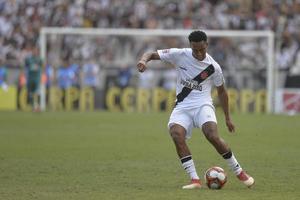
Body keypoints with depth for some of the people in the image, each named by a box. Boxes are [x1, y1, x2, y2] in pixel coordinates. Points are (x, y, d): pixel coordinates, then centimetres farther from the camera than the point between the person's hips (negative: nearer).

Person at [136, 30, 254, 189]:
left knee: (212, 136, -28)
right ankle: (195, 179, -25)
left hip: (202, 105, -1)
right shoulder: (180, 55, -3)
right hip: (182, 107, 1)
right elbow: (152, 54, 1)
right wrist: (143, 60, -24)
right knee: (176, 134, -29)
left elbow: (221, 91, 13)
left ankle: (239, 172, -7)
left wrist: (227, 118, 17)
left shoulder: (213, 67, -1)